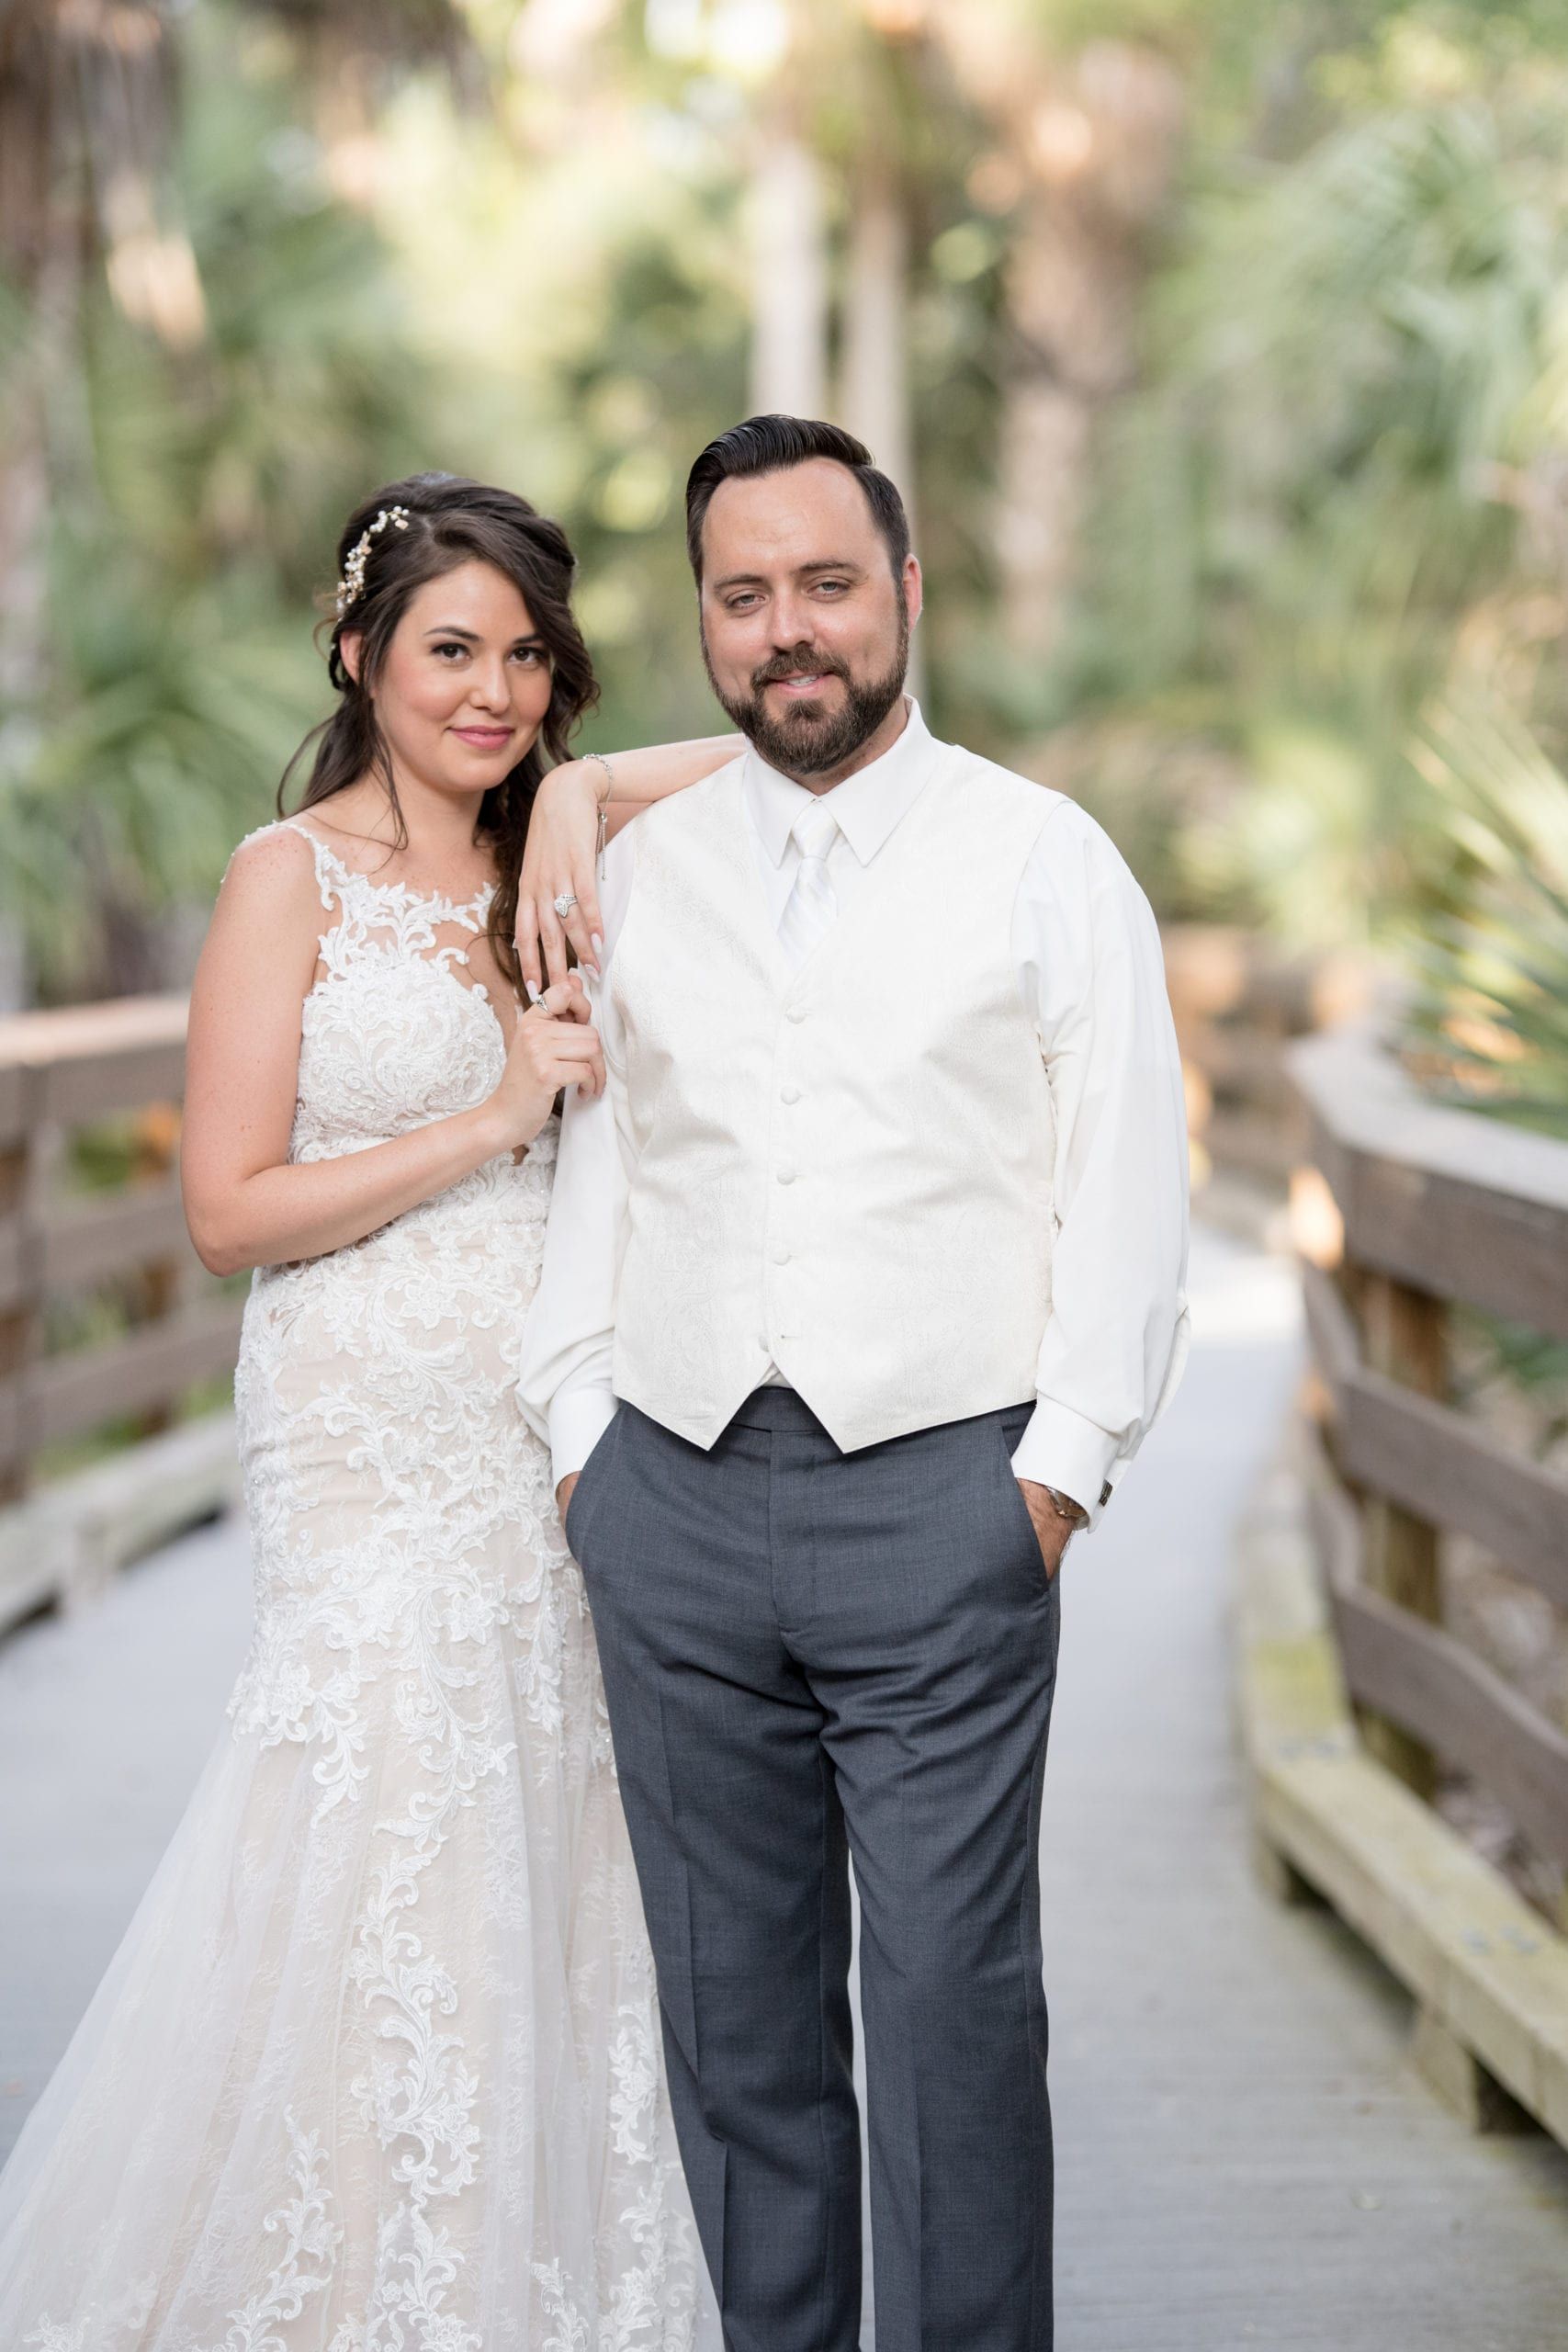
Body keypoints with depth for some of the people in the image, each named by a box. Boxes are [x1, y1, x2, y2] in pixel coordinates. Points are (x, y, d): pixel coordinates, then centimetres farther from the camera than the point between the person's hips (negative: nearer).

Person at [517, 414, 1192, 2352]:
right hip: (674, 1502, 3)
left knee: (953, 1995, -5)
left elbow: (1123, 1191, 0)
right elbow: (590, 1166, 15)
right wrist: (579, 1433, 7)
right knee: (734, 2006, 9)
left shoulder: (1047, 863, 3)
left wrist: (1060, 1465, -6)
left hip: (940, 1500, -3)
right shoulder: (636, 874, 12)